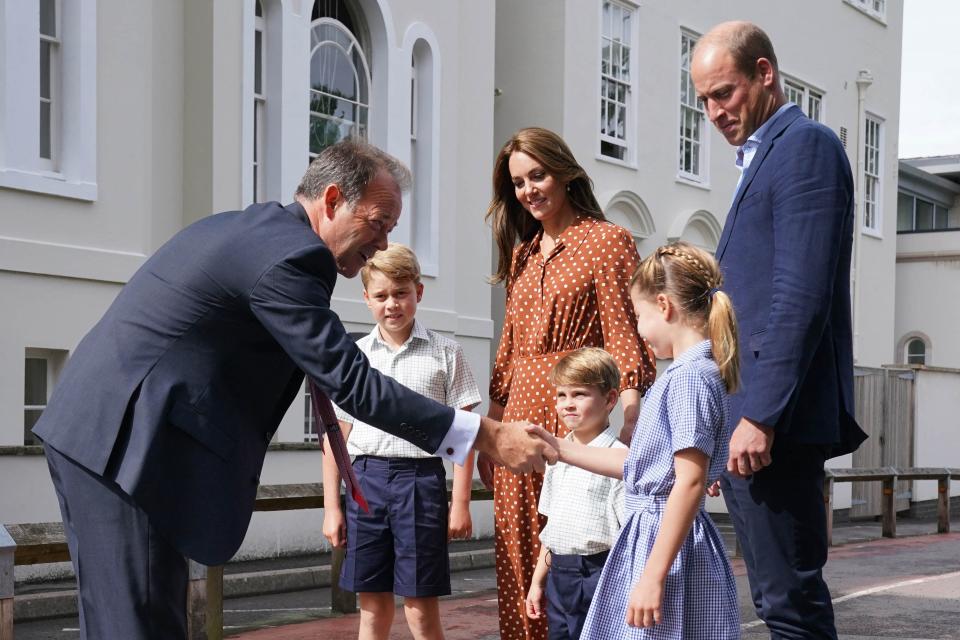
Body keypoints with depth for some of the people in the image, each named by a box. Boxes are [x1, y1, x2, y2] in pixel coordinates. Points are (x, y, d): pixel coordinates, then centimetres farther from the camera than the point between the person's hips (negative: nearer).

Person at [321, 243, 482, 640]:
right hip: (367, 477, 3)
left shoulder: (445, 353, 1)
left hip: (421, 477, -2)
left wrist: (460, 503, -4)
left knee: (420, 608, -1)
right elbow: (336, 435, 9)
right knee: (372, 606, 8)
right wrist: (331, 507, 5)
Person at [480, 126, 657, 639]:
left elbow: (625, 337, -10)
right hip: (521, 415, 6)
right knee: (520, 559, 6)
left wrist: (629, 420, -22)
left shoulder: (607, 241, -2)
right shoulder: (522, 255, 18)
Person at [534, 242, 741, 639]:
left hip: (668, 544, -10)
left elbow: (690, 482, -23)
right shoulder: (685, 374, 13)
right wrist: (559, 449, 21)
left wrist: (653, 576, -25)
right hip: (653, 535, 10)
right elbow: (637, 464, 19)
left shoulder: (690, 376, -17)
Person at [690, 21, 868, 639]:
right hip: (747, 421, 10)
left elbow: (803, 295, -18)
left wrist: (760, 416, -21)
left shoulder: (805, 145, -7)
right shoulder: (763, 157, 22)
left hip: (773, 424, -10)